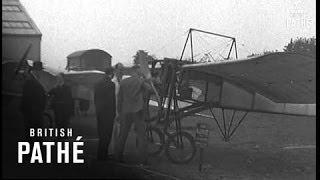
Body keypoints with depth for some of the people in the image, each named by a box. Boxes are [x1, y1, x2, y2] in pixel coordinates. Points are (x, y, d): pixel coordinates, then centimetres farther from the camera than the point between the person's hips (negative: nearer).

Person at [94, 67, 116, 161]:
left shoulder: (97, 84, 10)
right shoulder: (111, 84, -12)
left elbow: (95, 98, 13)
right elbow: (112, 100, -13)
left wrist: (97, 108, 18)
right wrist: (114, 112, -6)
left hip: (99, 111, 7)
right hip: (108, 111, -7)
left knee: (101, 133, 16)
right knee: (106, 134, -1)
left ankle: (102, 154, 23)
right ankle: (102, 155, 0)